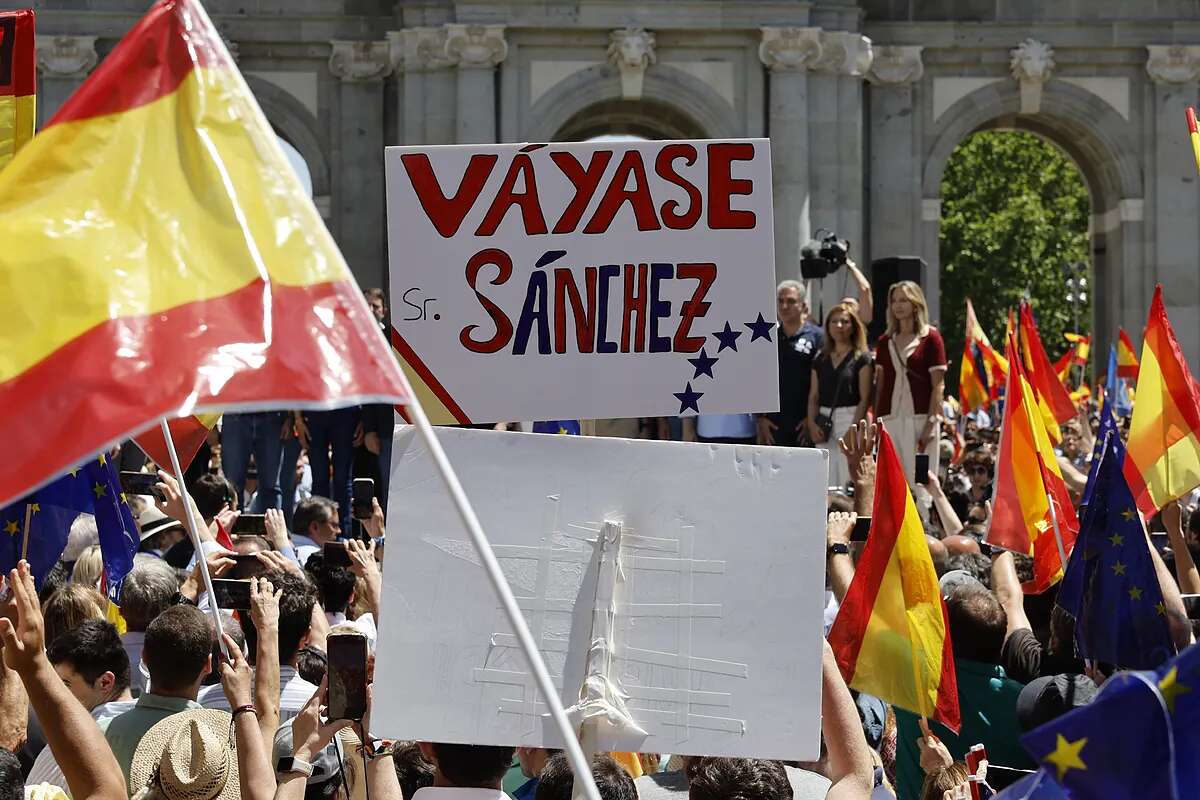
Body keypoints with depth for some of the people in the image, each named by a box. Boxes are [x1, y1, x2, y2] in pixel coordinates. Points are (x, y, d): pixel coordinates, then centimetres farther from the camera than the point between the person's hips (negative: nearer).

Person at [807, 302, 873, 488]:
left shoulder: (861, 358, 1)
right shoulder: (821, 360, 15)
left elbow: (865, 398, -5)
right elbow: (813, 396, 14)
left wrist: (855, 428, -14)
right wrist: (811, 424, -1)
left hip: (851, 419, -5)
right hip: (824, 424, 5)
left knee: (849, 483, -11)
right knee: (827, 483, 3)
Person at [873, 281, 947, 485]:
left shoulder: (930, 338, 1)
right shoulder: (885, 341, 15)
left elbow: (938, 385, -3)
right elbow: (880, 384, 15)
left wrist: (931, 424, -11)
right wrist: (875, 422, 7)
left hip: (919, 420, -4)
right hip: (890, 420, 4)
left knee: (919, 482, -5)